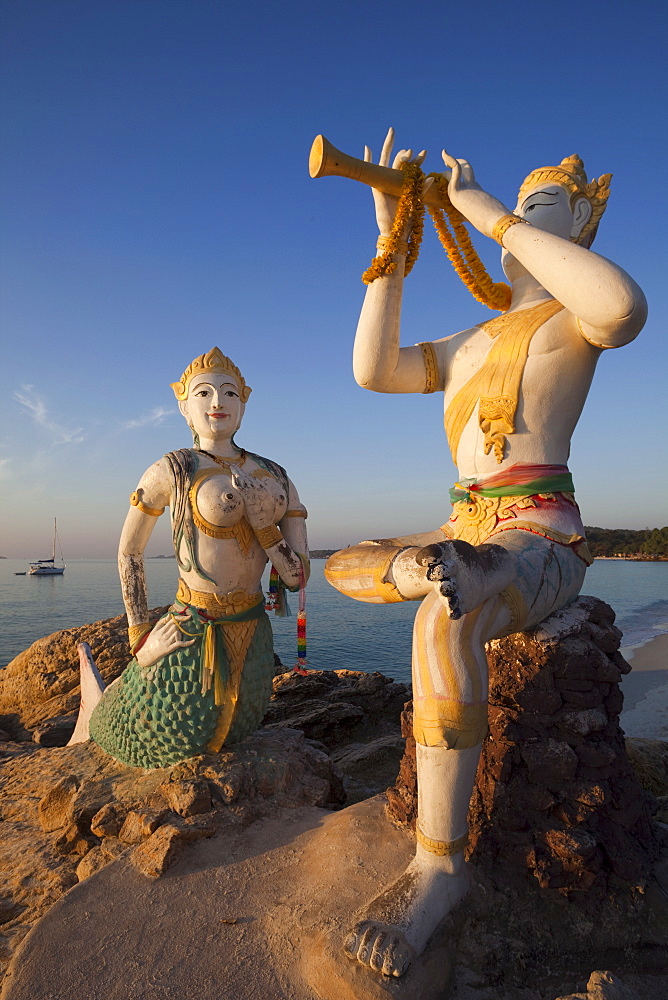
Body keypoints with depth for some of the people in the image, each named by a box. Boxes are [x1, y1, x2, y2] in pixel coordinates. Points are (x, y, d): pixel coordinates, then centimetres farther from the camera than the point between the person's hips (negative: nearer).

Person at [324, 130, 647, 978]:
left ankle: (439, 861, -24)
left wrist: (484, 208, -13)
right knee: (344, 567, 18)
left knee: (445, 610, -38)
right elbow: (371, 370, 8)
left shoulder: (575, 316, 4)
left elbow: (625, 305, -24)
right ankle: (447, 570, -6)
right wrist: (393, 246, 7)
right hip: (470, 531, 8)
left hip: (543, 538, -7)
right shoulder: (467, 345, 22)